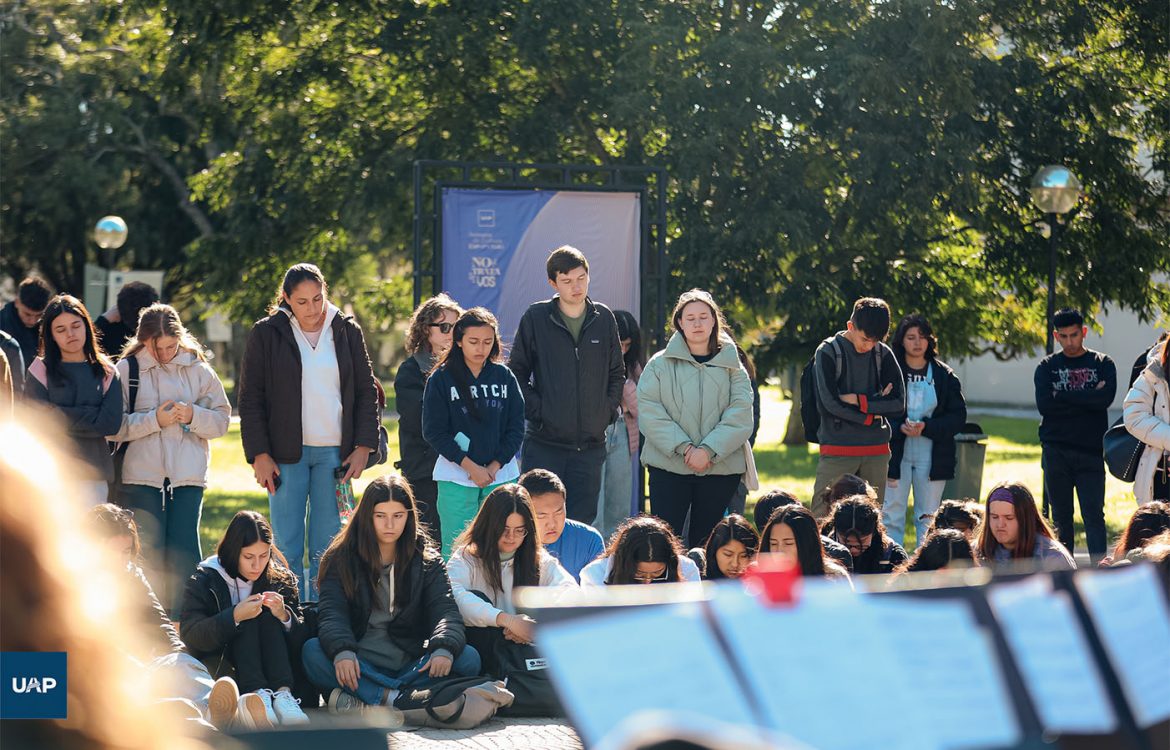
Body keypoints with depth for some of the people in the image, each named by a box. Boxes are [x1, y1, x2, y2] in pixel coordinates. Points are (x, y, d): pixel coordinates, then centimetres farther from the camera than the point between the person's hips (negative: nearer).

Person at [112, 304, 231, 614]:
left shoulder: (197, 368, 6)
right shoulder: (127, 370, 0)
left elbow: (222, 419, 7)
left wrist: (194, 416, -11)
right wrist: (154, 419, -15)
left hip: (188, 474, 1)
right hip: (141, 476, -1)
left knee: (184, 551, -3)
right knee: (149, 551, 0)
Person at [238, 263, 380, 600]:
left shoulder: (347, 331, 7)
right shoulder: (267, 334, 1)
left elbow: (367, 391, 11)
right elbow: (250, 398, 3)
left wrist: (363, 447, 2)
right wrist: (259, 455, -5)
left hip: (336, 453, 2)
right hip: (286, 454, -1)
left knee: (328, 547, 1)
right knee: (288, 546, -4)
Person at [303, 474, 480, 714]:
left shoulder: (426, 560, 8)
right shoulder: (341, 559, 4)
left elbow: (444, 609, -6)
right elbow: (332, 613, -10)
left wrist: (444, 648, -29)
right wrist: (341, 652, -33)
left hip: (410, 664, 1)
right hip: (360, 666, -1)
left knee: (468, 659, -26)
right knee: (312, 652, -30)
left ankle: (366, 699, -38)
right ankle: (398, 699, -41)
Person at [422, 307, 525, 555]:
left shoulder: (505, 377, 7)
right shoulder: (441, 379, -1)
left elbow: (516, 427, 7)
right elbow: (434, 431, -4)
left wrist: (495, 466, -6)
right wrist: (470, 467, -10)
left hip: (502, 476, 2)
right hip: (456, 479, -2)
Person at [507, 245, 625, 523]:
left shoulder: (604, 318, 8)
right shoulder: (536, 318, -1)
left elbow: (617, 373, 18)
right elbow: (516, 373, 3)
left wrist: (609, 409, 6)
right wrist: (535, 410, -7)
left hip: (591, 445, 3)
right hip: (545, 441, -3)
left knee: (582, 522, 5)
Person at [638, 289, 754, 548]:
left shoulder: (731, 367, 8)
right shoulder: (660, 364, 4)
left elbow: (740, 416, -3)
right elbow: (648, 411, -5)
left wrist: (708, 450, -15)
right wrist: (683, 447, -16)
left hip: (720, 467, 1)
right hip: (668, 466, -1)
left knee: (704, 540, 6)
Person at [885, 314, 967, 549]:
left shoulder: (944, 376, 6)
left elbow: (958, 417, 2)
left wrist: (926, 428, -12)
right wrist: (900, 428, -21)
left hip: (933, 457, 2)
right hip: (896, 454, -2)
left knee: (928, 518, 6)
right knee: (892, 517, -2)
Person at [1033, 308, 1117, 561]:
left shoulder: (1102, 364, 7)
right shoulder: (1047, 367, 9)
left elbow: (1105, 398, -12)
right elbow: (1044, 405, -8)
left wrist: (1063, 397, -9)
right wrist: (1087, 398, -9)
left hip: (1091, 452, -2)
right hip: (1056, 452, 2)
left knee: (1094, 514, -8)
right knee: (1061, 518, 6)